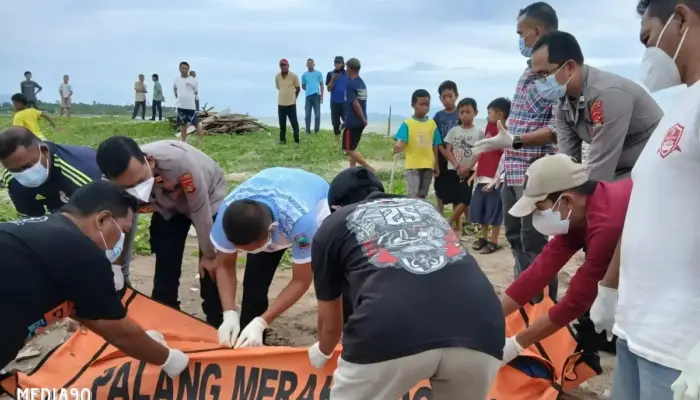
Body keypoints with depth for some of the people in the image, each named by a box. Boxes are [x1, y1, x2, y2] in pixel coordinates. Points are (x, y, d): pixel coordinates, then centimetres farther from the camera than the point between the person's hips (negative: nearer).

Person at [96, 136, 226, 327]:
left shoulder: (178, 160, -44)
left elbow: (199, 209, -28)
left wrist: (209, 254, -16)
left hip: (208, 199, -3)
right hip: (168, 208, 3)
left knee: (211, 271, -8)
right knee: (165, 271, -1)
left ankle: (216, 330, 10)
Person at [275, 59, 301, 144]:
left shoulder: (294, 76, -8)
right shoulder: (277, 77, 2)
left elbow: (298, 88, 4)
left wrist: (293, 97, 9)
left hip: (291, 103, -3)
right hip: (281, 104, 3)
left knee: (294, 123, 1)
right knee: (282, 124, 8)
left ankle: (296, 140, 8)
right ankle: (282, 140, 17)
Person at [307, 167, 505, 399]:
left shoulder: (332, 225, 25)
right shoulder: (424, 207, 35)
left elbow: (329, 321, 34)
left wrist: (322, 352, 57)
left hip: (390, 335, -3)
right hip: (480, 328, 4)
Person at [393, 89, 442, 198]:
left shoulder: (432, 124, 6)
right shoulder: (407, 123, -4)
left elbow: (435, 146, 9)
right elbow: (400, 143, -10)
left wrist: (436, 165, 9)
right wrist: (397, 148, -33)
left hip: (428, 165, 4)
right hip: (412, 165, -3)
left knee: (422, 195, 11)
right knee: (413, 196, -10)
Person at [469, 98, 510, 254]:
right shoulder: (489, 128, 11)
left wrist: (494, 181, -18)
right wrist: (476, 171, 16)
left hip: (494, 180, -8)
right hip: (482, 178, 8)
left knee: (494, 211, 1)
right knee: (480, 209, 14)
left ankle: (494, 241, 13)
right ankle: (483, 237, 28)